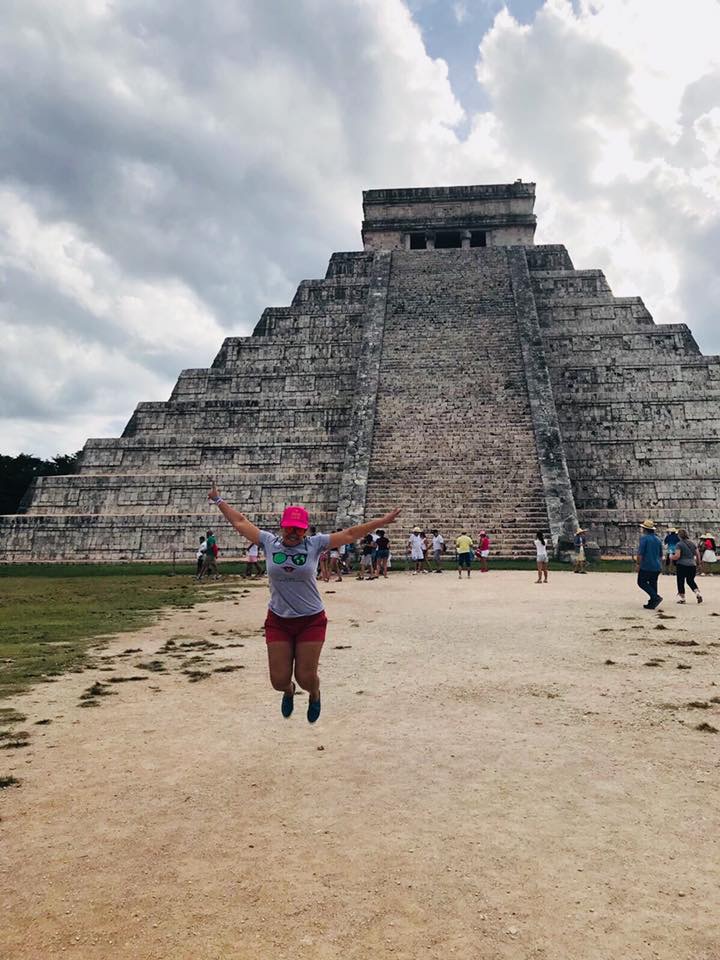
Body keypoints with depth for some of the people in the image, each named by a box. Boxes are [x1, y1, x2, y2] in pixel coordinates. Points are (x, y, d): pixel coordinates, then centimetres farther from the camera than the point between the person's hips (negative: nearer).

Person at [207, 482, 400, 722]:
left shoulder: (315, 544, -5)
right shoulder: (269, 542, -2)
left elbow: (350, 533, -3)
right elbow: (240, 522, 6)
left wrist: (382, 521, -4)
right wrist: (218, 500, 11)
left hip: (311, 621, -1)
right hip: (277, 621, 2)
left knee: (306, 677, 3)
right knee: (279, 680, 4)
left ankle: (314, 694, 42)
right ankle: (289, 691, 44)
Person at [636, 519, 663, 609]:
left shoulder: (644, 538, -10)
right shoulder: (658, 539, 13)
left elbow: (640, 553, -15)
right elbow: (661, 555, 20)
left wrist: (638, 564, -9)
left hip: (646, 566, -7)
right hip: (657, 567, 7)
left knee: (641, 582, 0)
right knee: (653, 584, 11)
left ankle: (656, 597, -14)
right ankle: (652, 604, 12)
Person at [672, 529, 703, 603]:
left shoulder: (679, 544, -10)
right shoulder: (693, 543, 8)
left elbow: (677, 556, -17)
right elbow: (698, 554, 11)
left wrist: (671, 557, 2)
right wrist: (697, 562, 25)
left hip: (681, 565, -5)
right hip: (692, 565, 5)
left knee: (680, 582, 6)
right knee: (691, 581, 19)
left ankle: (682, 598, 9)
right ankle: (697, 593, 1)